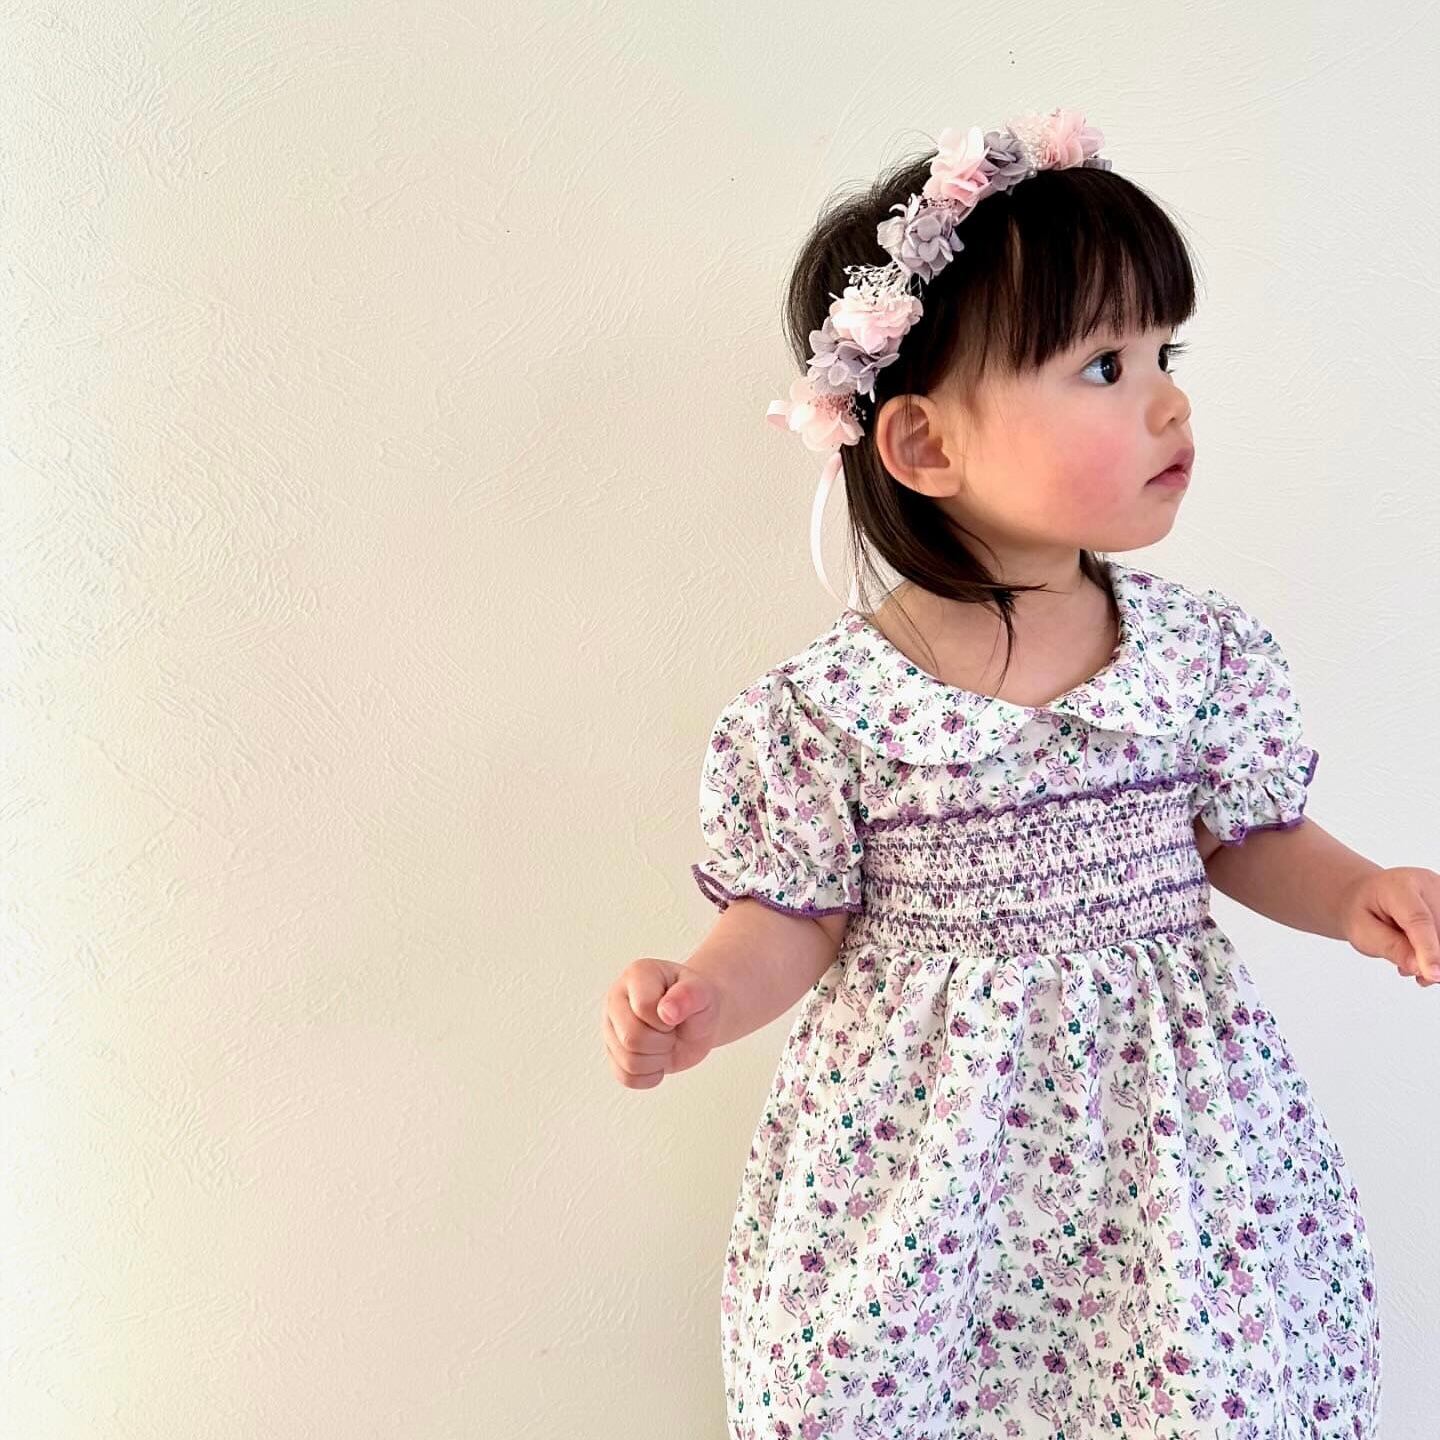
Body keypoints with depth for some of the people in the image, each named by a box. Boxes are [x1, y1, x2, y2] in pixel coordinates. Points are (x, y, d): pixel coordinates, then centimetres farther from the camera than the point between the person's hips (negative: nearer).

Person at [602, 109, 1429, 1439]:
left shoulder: (1208, 652, -6)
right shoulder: (826, 706, -14)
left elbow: (1251, 837, 6)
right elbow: (798, 915, -4)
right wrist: (708, 999, -22)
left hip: (1166, 1108, 2)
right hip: (923, 1130, -2)